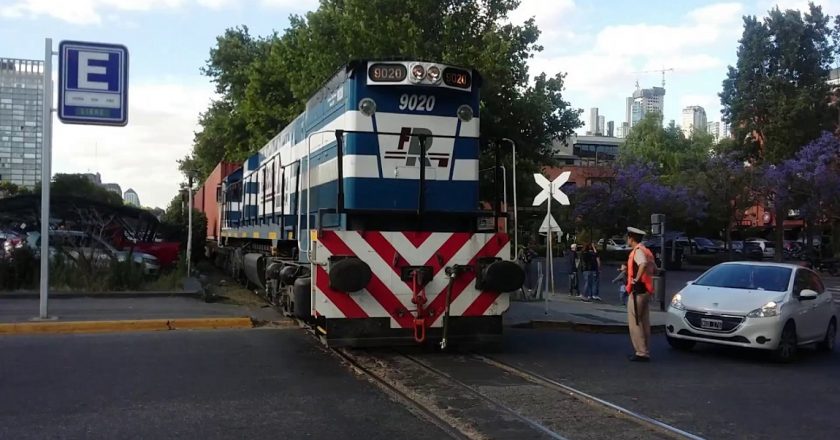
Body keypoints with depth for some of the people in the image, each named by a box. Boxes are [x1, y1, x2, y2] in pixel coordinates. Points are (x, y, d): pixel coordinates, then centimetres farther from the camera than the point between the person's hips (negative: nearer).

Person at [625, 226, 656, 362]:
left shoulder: (637, 251, -14)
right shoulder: (646, 251, 15)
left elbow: (643, 264, -35)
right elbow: (654, 268, 26)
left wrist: (637, 279, -27)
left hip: (638, 291, -10)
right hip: (646, 291, 10)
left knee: (634, 323, -5)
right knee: (644, 323, 13)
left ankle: (641, 353, -6)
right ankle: (646, 352, 18)